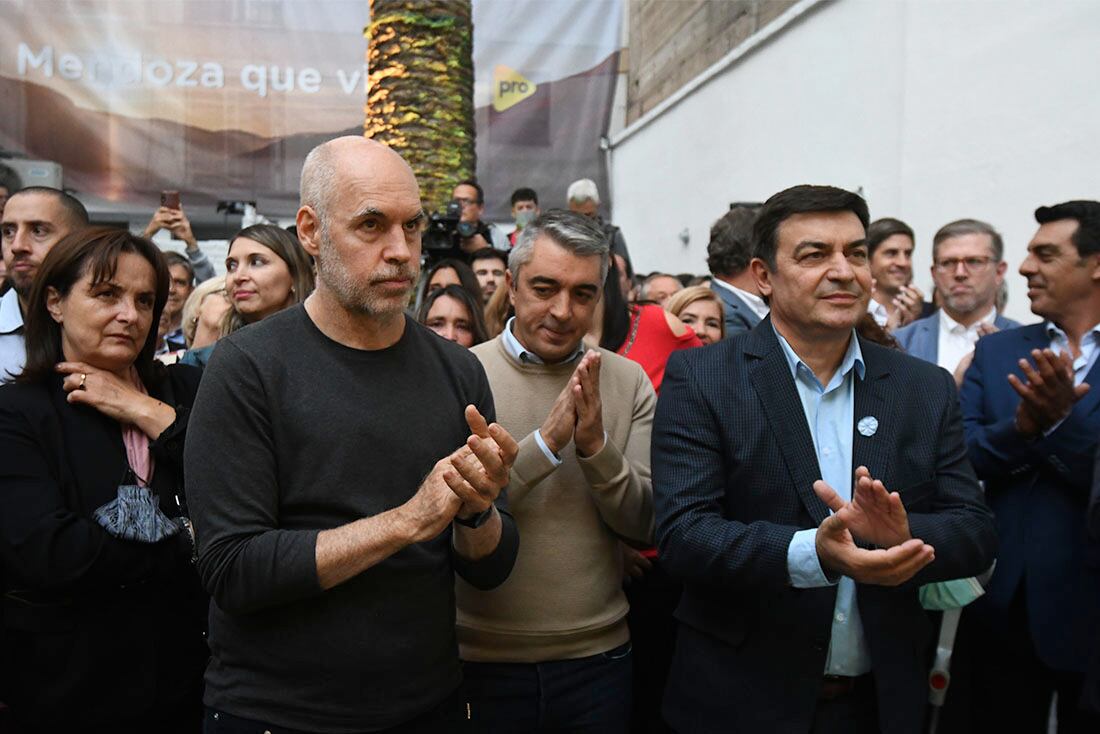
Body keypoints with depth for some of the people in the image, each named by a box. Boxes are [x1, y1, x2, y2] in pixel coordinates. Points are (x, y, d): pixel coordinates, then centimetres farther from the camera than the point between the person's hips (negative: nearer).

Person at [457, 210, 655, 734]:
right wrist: (546, 441, -24)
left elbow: (646, 525, -4)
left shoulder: (627, 382, -2)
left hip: (597, 656, 2)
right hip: (482, 660, -2)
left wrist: (596, 446, -20)